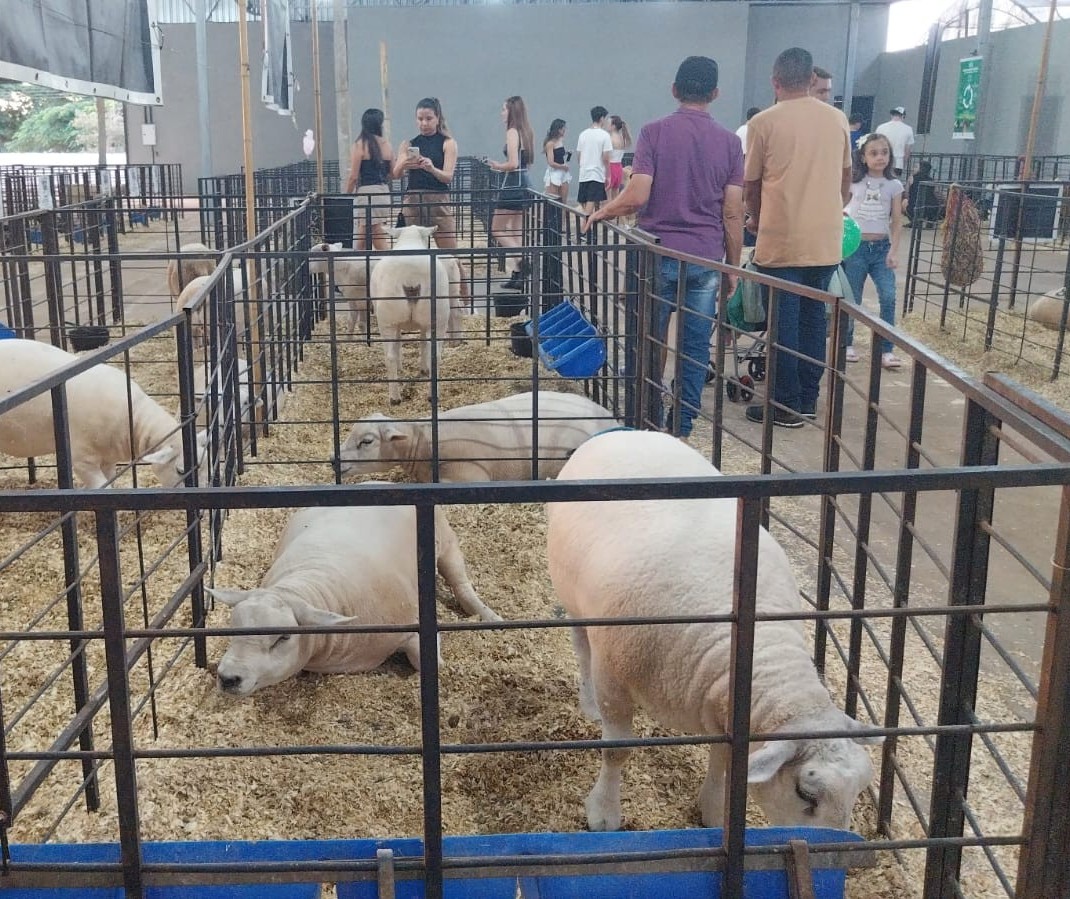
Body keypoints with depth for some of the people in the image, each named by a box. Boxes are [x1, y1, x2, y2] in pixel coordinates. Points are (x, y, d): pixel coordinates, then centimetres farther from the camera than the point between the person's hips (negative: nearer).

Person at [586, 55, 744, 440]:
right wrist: (733, 266, 9)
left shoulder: (654, 132, -4)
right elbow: (733, 213, 1)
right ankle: (684, 424, 14)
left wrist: (601, 212, 5)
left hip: (659, 253, -2)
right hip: (707, 258, 2)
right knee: (695, 347, 8)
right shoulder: (729, 142, 2)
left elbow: (637, 196, -13)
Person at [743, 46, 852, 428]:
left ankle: (786, 405, 7)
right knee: (814, 317, 13)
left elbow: (751, 184, 2)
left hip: (782, 239, -4)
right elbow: (846, 179, 17)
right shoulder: (837, 119, 7)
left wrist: (755, 219, 21)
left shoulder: (764, 122, -6)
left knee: (784, 323, 2)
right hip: (826, 239, 4)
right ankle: (808, 398, 20)